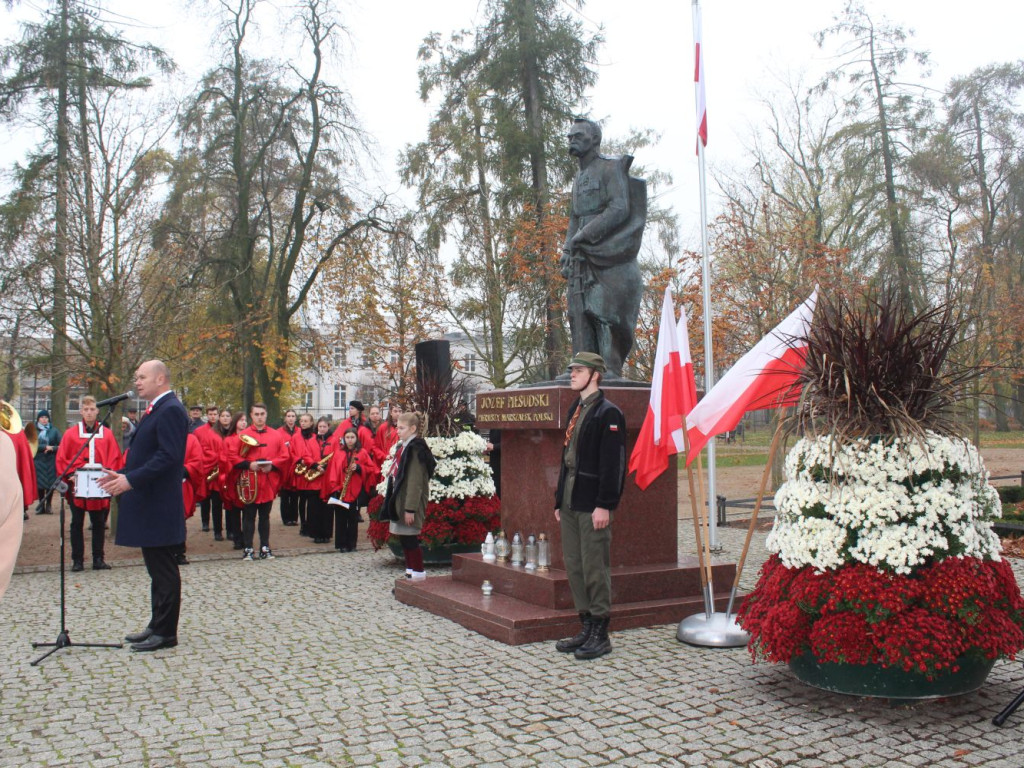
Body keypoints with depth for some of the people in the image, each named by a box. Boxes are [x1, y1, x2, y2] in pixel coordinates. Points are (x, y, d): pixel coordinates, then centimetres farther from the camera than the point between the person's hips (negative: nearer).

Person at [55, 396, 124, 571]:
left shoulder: (107, 434, 5)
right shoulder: (71, 434, 2)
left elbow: (115, 458, 3)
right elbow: (61, 459, 0)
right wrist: (70, 474, -12)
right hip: (77, 486, -1)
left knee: (99, 523, 6)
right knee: (77, 523, 5)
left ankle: (98, 559, 13)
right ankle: (77, 560, 11)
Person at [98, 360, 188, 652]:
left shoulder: (170, 410, -15)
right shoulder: (157, 409, 17)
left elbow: (168, 456, -23)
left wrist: (131, 480, -23)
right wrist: (122, 474, 11)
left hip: (159, 505, -10)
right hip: (149, 504, 10)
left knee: (164, 569, -2)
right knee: (157, 568, 16)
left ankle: (166, 633, 6)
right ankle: (158, 625, 25)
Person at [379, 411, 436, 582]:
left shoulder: (416, 449, -16)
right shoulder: (403, 447, 14)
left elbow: (415, 482, -21)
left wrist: (410, 509, -23)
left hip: (410, 502, -9)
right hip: (400, 499, 9)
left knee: (409, 539, -5)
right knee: (404, 539, 13)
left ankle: (418, 575, 4)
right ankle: (410, 572, 21)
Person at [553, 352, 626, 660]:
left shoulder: (608, 413, -10)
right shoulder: (575, 410, 17)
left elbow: (613, 463, -15)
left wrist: (604, 505, -19)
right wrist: (560, 500, 19)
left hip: (592, 506, -9)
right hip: (571, 505, 9)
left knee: (595, 568, -2)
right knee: (574, 566, 13)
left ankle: (600, 635, 9)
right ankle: (587, 628, 24)